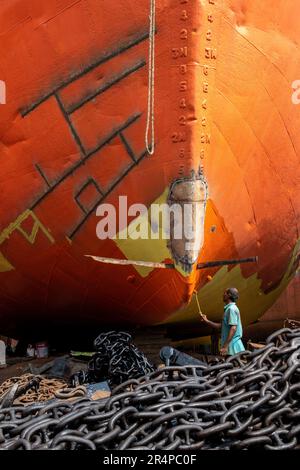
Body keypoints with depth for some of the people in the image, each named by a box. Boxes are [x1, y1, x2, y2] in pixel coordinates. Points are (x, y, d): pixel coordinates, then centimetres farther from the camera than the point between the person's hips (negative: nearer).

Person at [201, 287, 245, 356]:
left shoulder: (231, 309, -13)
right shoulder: (229, 308, 18)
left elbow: (233, 328, -22)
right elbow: (221, 326, 21)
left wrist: (225, 346, -25)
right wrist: (207, 321, 17)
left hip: (232, 346, -10)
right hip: (231, 346, 10)